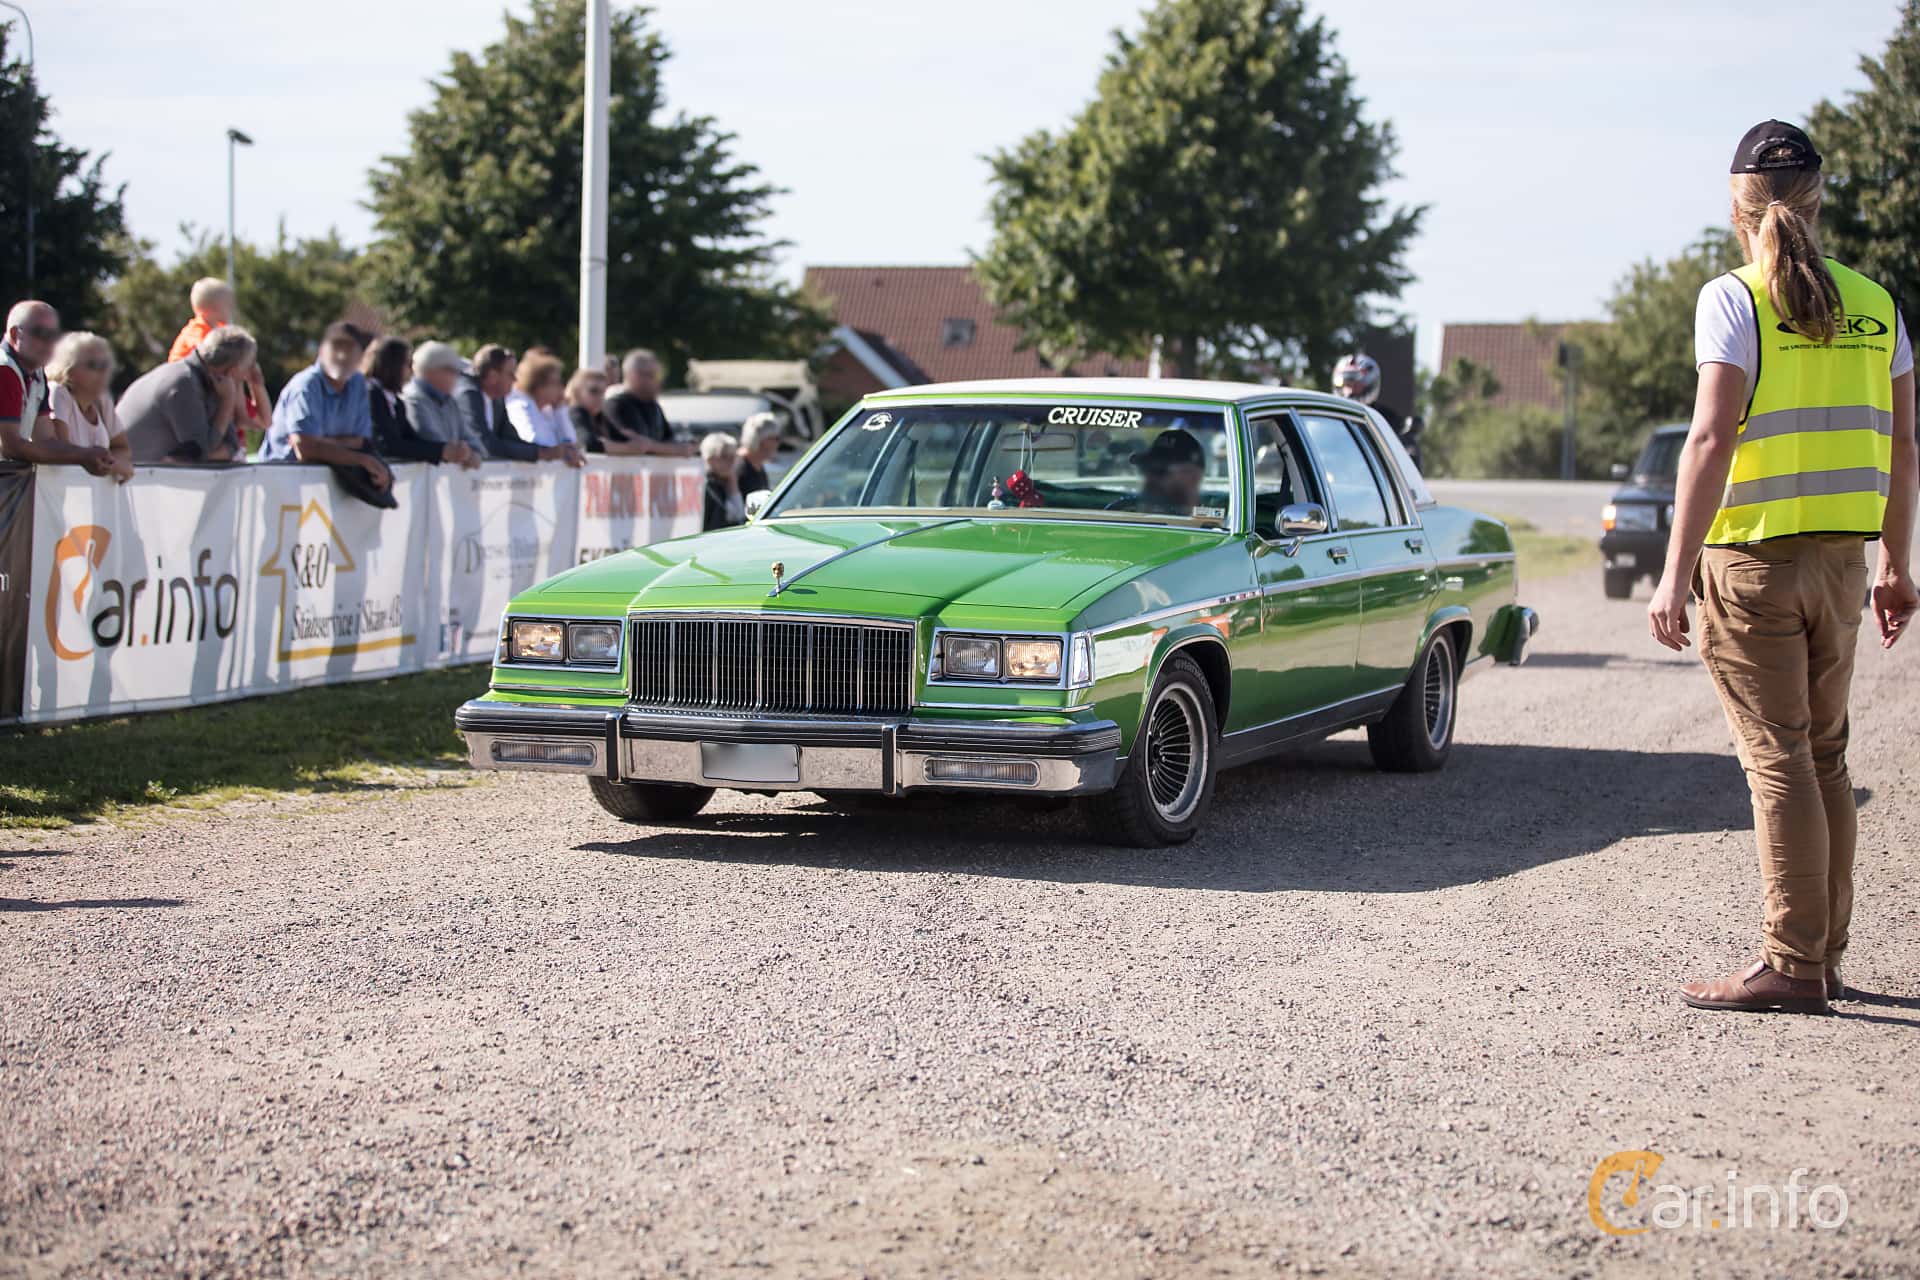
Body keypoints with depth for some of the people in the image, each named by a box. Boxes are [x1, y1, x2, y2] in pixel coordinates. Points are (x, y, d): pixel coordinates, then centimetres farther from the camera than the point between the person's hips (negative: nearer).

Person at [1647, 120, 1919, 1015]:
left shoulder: (1734, 300, -8)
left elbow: (1712, 439, -16)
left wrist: (1676, 571, -15)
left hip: (1753, 557, -5)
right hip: (1842, 557, 6)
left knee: (1778, 757, -4)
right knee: (1824, 755, 14)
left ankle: (1791, 964, -4)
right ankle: (1825, 953, 19)